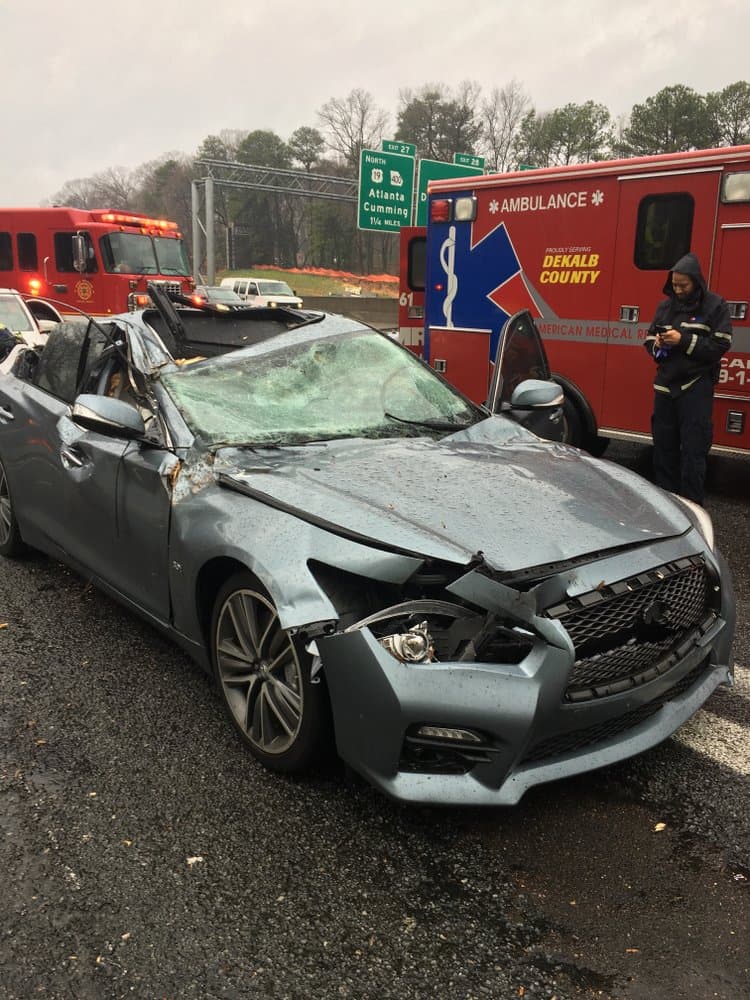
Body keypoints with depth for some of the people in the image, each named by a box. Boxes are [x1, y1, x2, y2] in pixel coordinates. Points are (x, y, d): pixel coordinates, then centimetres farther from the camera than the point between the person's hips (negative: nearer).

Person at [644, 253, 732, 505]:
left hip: (696, 386, -4)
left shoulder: (715, 306, -2)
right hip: (666, 384, 5)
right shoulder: (665, 306, 12)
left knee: (693, 449, -6)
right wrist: (656, 343, -6)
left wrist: (684, 340, -18)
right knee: (663, 445, 7)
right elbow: (649, 337, 18)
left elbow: (720, 345, -9)